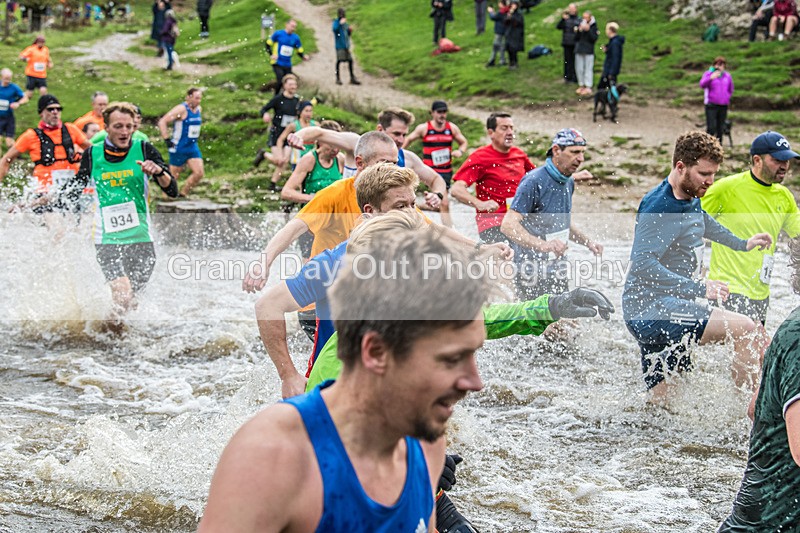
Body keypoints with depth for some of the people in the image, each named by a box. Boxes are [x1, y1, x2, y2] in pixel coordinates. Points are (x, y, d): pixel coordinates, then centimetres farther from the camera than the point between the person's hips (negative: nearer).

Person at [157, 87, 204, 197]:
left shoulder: (199, 109, 8)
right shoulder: (181, 109, -16)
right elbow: (162, 122, -20)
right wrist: (167, 140, -21)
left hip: (193, 147, 7)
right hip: (178, 149, -7)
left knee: (199, 173, -5)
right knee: (173, 175, 2)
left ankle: (183, 194, 9)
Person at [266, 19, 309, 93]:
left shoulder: (296, 38, 6)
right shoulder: (278, 34, -5)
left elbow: (300, 51, 12)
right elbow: (268, 44, 3)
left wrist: (304, 56, -10)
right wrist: (271, 55, -9)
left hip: (288, 65, 5)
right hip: (277, 63, -5)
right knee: (280, 81, -20)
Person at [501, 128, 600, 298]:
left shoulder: (569, 183, 10)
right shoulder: (534, 181, -18)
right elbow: (508, 225, -26)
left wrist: (588, 242, 12)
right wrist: (542, 245, -39)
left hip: (558, 270, 8)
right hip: (533, 272, -8)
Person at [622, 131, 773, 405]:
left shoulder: (691, 201, 13)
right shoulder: (660, 206, -17)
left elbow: (706, 225, 38)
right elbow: (643, 264, -28)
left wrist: (742, 244, 46)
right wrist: (698, 288, -30)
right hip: (652, 310, -10)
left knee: (663, 404, 9)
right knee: (748, 331, -18)